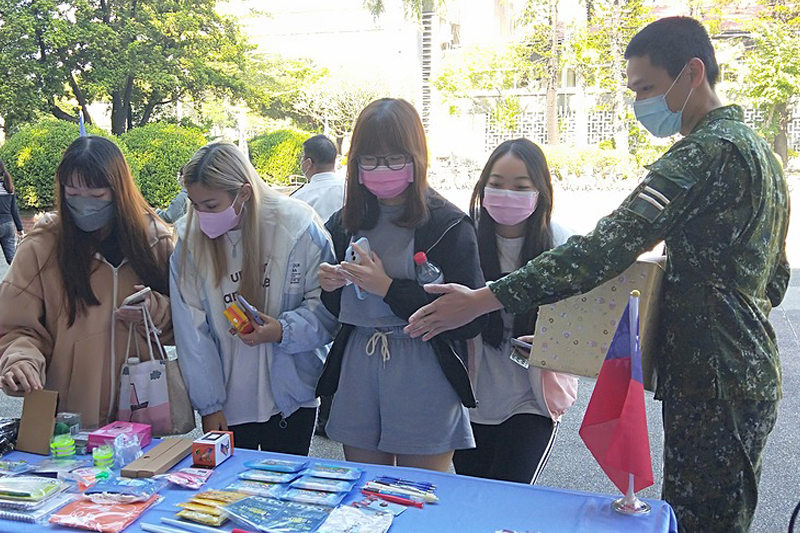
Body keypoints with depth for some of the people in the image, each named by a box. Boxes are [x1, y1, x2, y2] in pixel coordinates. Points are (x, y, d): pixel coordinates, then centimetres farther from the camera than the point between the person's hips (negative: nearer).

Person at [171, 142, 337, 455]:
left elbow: (326, 303, -5)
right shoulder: (190, 238, -5)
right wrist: (208, 404, -3)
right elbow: (192, 332, -3)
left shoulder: (297, 226, -11)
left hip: (291, 397, -1)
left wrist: (285, 330, -23)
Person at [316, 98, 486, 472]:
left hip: (424, 376, -4)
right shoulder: (344, 224, 7)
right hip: (357, 373, 5)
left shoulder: (449, 225, -9)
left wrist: (388, 288, -17)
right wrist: (328, 286, -7)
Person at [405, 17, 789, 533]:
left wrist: (483, 299, -28)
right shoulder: (760, 151, 16)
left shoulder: (706, 153, -18)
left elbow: (605, 248, -27)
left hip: (714, 383, -10)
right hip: (753, 373, 10)